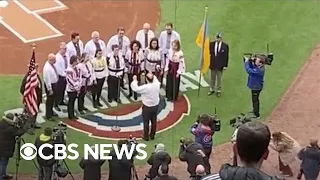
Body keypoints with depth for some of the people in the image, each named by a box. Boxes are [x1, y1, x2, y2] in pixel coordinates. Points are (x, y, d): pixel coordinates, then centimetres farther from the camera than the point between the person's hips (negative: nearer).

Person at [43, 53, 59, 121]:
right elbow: (47, 79, -26)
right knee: (50, 100, 5)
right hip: (50, 85, -9)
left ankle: (51, 112, 44)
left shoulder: (52, 64, -2)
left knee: (53, 99, 24)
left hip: (55, 83, 9)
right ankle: (48, 116, 19)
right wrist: (50, 89, -22)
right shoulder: (47, 68, -28)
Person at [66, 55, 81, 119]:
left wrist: (79, 86, 5)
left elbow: (79, 77, 11)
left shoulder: (76, 68, 3)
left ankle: (72, 114, 27)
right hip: (71, 89, -8)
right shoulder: (69, 70, -23)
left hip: (76, 88, 8)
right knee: (71, 102, 4)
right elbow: (70, 81, -22)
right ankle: (70, 115, 15)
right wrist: (76, 88, -15)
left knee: (73, 101, 17)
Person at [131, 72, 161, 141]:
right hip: (155, 106, 5)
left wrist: (135, 80, -8)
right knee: (154, 121, 16)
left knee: (146, 122, 10)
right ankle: (152, 135, 29)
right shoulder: (157, 85, -11)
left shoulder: (145, 87, -27)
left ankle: (146, 136, 19)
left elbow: (135, 88, -20)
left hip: (147, 107, -5)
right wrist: (153, 76, 24)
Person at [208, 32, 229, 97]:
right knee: (212, 78, 17)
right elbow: (209, 53, 1)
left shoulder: (225, 45, -11)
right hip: (213, 64, 2)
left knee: (219, 78, 9)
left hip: (220, 65, -2)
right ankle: (212, 89, 31)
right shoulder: (211, 44, -5)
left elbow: (226, 56, -7)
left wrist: (225, 65, -8)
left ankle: (218, 90, 22)